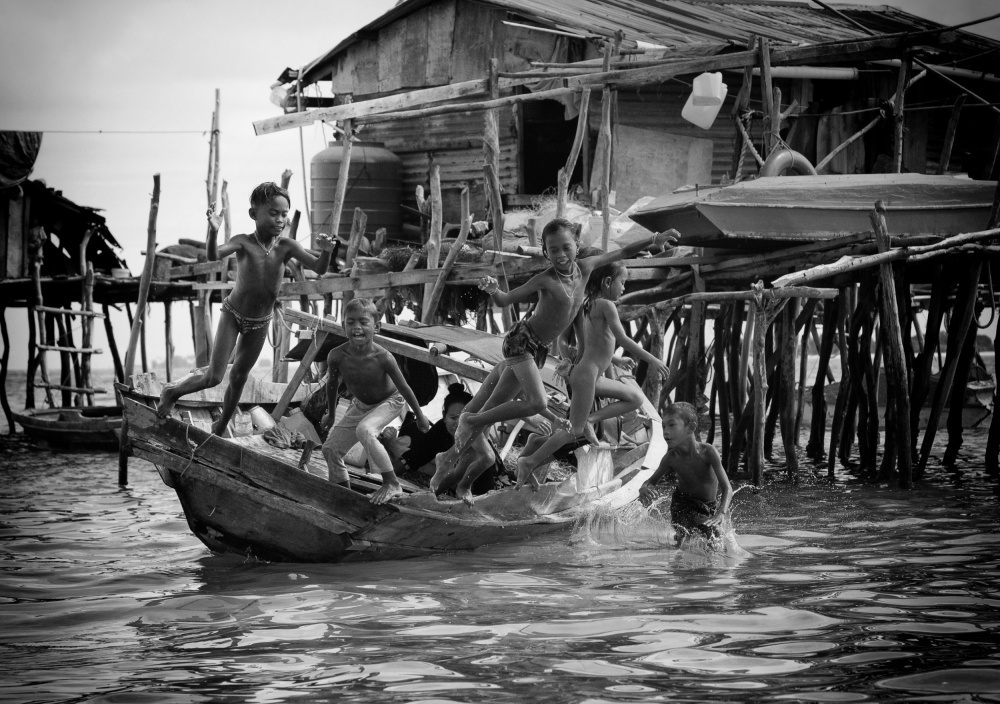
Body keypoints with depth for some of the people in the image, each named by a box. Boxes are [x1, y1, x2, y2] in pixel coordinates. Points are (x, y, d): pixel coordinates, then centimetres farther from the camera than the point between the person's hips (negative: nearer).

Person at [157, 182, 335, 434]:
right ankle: (171, 392, 17)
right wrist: (213, 231, -56)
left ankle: (221, 427, 34)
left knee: (239, 377, 15)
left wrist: (325, 252, -40)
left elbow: (319, 269, -18)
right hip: (233, 315, -3)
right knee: (214, 377, -9)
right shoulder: (243, 242, -20)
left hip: (260, 323, 3)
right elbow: (214, 255, -36)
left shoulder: (287, 246, -12)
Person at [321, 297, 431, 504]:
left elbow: (403, 387, -19)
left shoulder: (382, 357, -34)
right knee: (330, 448, 2)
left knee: (365, 430, -33)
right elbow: (332, 384, -4)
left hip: (390, 401, -5)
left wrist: (419, 416, -7)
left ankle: (391, 483, -21)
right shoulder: (337, 356, -26)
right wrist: (331, 414, 10)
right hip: (360, 405, 5)